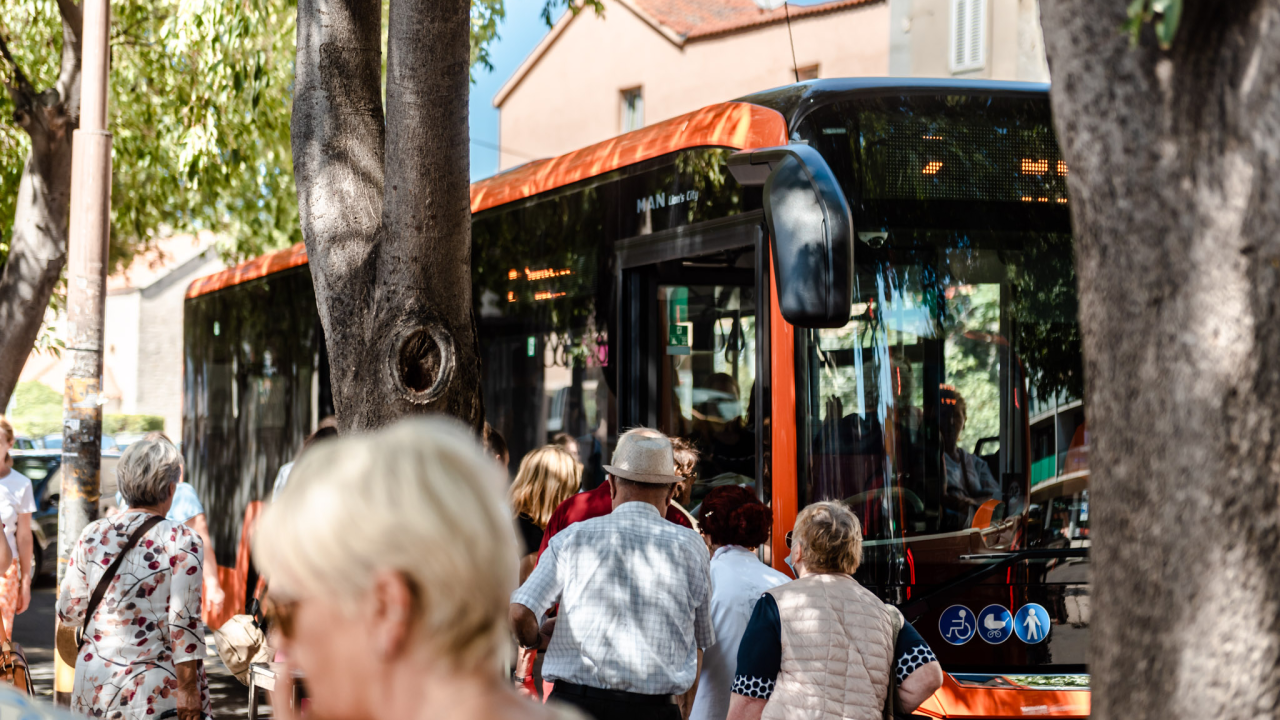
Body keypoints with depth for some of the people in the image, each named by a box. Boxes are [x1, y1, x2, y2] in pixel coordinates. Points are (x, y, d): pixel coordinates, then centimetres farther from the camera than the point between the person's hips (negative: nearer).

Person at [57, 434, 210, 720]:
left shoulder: (92, 535, 3)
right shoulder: (182, 541, -9)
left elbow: (67, 611, 9)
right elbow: (184, 621, -13)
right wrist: (188, 688, -9)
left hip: (95, 687, 4)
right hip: (156, 692, -4)